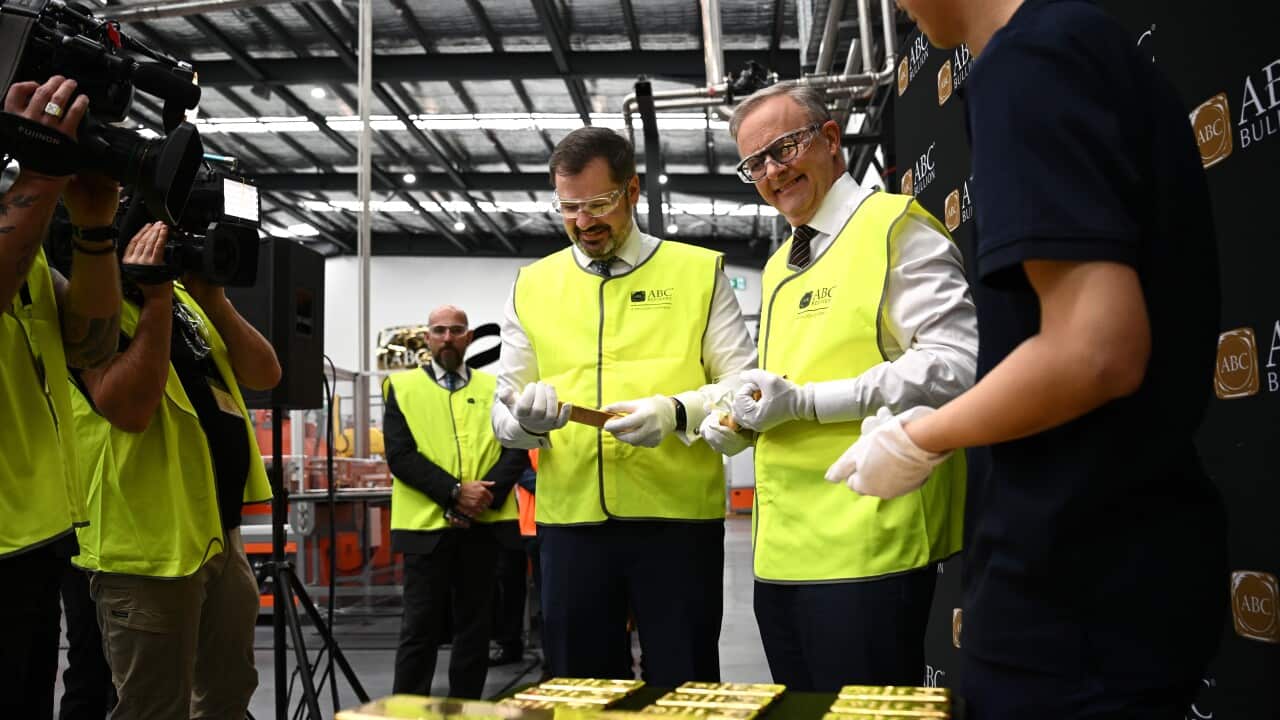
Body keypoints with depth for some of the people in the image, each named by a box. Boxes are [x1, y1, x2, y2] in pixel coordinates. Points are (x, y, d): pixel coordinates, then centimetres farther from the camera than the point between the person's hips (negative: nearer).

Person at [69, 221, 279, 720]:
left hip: (220, 529, 8)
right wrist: (155, 300, -22)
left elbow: (264, 374, 6)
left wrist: (212, 300, -5)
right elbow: (131, 408, -26)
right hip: (150, 538, -8)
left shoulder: (183, 294, 13)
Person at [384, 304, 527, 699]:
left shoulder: (495, 389, 12)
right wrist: (454, 492, -17)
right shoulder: (402, 386, 6)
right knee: (421, 627, 2)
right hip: (427, 523, -2)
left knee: (475, 626, 9)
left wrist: (487, 495, -14)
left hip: (483, 523, 2)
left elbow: (517, 449, 3)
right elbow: (400, 455, -6)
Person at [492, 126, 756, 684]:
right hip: (570, 520, 3)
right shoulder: (531, 286, 11)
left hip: (678, 516, -2)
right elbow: (503, 414, 11)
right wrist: (525, 417, -13)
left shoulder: (699, 272, 5)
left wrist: (676, 412, -18)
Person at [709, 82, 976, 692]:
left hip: (868, 546, -8)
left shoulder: (896, 228, -6)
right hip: (783, 551, 8)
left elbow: (957, 364, -18)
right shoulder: (778, 267, 20)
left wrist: (804, 402, -19)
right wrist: (738, 418, 5)